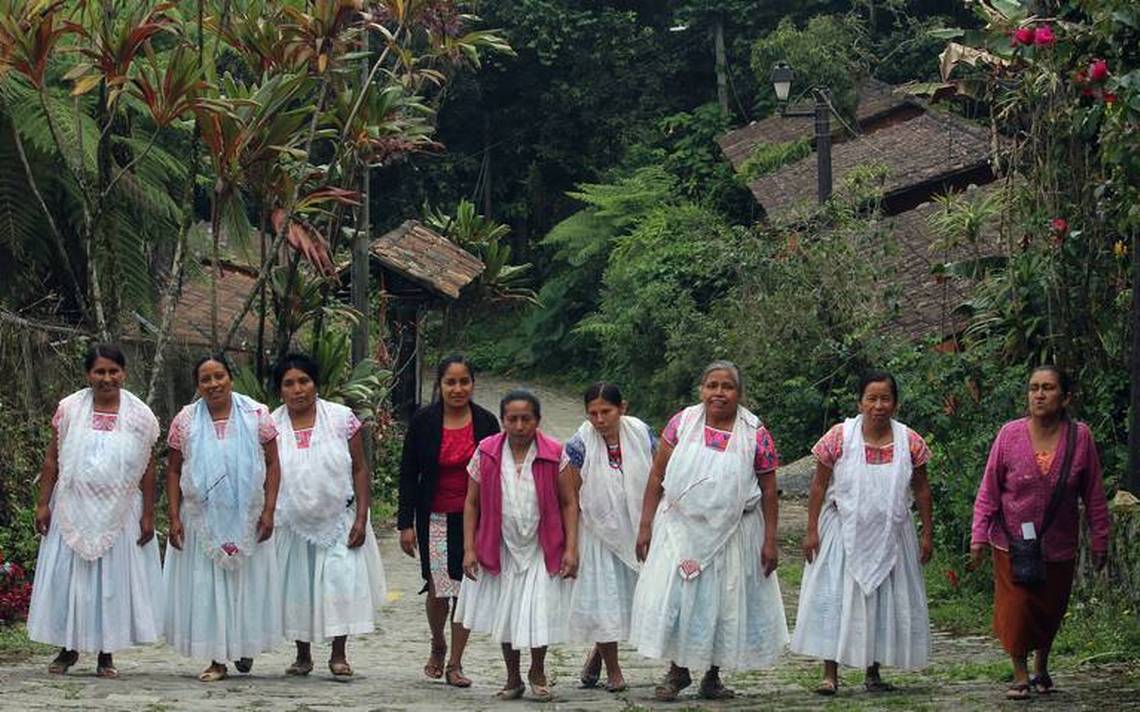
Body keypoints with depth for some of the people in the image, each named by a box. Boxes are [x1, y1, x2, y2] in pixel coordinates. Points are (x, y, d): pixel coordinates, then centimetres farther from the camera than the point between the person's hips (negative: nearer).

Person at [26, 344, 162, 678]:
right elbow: (52, 459, 4)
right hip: (73, 510, 0)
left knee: (114, 581, 4)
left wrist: (148, 514, 0)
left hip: (119, 513, 0)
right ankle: (68, 648, 16)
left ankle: (106, 654, 12)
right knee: (68, 578, 4)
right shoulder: (69, 409, 1)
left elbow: (148, 468, 3)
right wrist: (43, 503, -1)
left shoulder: (140, 415, 1)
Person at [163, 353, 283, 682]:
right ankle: (217, 660, 7)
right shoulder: (185, 421, 0)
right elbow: (173, 470, 5)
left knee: (247, 584, 8)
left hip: (247, 519, 0)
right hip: (202, 519, 1)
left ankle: (246, 645, 30)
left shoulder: (257, 415, -3)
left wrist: (268, 511, -8)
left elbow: (272, 464, 0)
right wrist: (174, 517, -2)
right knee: (206, 588, 1)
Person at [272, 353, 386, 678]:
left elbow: (360, 470, -2)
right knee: (296, 587, 6)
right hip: (292, 525, 1)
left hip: (338, 520, -1)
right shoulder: (271, 427, 1)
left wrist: (361, 518, -9)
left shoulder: (342, 418, -3)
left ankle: (339, 654, 1)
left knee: (341, 583, -9)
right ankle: (303, 655, 19)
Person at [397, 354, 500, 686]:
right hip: (435, 519, -1)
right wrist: (406, 523, -3)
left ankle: (455, 663, 10)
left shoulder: (486, 422, 0)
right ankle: (438, 647, 29)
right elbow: (408, 475, 1)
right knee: (438, 589, 1)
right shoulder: (423, 422, -2)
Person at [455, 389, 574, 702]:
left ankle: (538, 671, 24)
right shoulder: (486, 453, -5)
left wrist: (569, 550, -10)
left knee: (540, 614, -2)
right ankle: (513, 678, 29)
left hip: (541, 550, -2)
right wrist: (469, 549, -5)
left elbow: (567, 503, -5)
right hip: (501, 551, 2)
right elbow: (472, 503, 0)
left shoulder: (554, 454, -9)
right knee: (505, 615, 11)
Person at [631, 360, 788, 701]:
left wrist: (769, 541, -5)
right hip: (680, 529, 0)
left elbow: (768, 491, -2)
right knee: (674, 596, 1)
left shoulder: (756, 434, -4)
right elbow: (657, 477, 1)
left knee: (727, 602, 7)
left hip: (732, 533, 0)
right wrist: (645, 526, -2)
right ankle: (677, 670, 19)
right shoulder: (682, 423, -2)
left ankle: (713, 676, 22)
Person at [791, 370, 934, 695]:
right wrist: (812, 530, -7)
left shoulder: (910, 442, -3)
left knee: (886, 599, 7)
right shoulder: (839, 437, -9)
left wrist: (928, 534, 4)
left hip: (890, 534, 2)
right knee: (834, 597, -6)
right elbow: (819, 485, -4)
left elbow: (921, 489, 6)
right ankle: (830, 673, -2)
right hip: (844, 532, -2)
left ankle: (872, 672, 19)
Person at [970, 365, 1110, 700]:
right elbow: (989, 491, -4)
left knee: (1050, 610, 13)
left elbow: (1094, 495, 0)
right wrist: (979, 536, -8)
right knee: (1016, 609, -4)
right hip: (1013, 542, -1)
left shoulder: (1080, 437, -8)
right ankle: (1020, 676, 9)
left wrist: (1099, 540, 3)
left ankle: (1041, 670, 34)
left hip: (1059, 546, 1)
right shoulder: (1010, 434, -10)